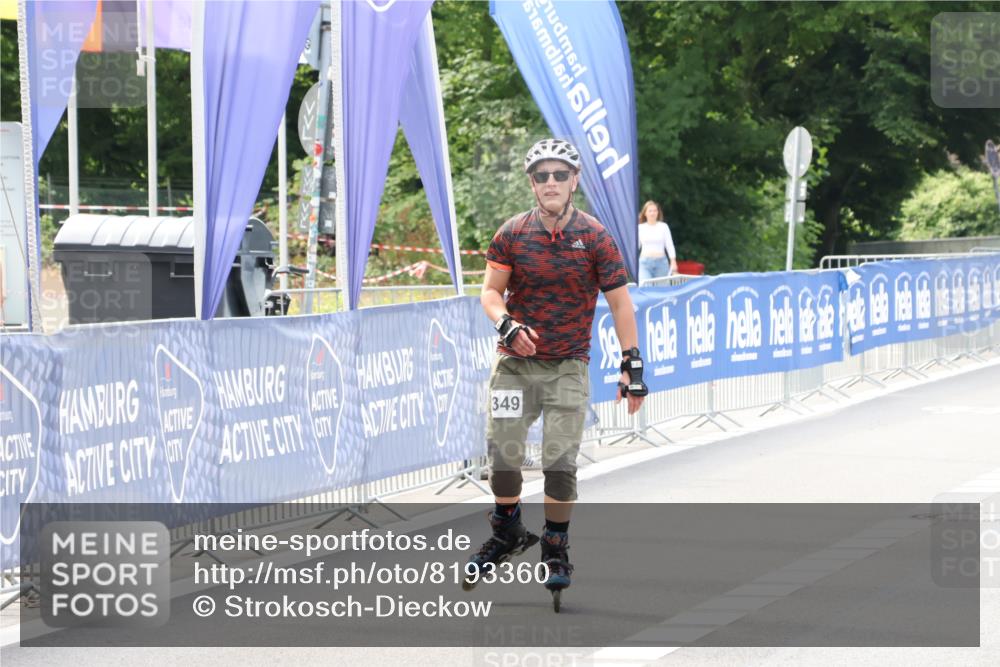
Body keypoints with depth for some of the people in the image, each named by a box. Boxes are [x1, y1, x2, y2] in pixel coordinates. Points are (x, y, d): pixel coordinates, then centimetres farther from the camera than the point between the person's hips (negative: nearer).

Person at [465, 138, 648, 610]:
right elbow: (491, 291, 1)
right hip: (516, 361, 1)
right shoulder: (512, 234, -3)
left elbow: (620, 303, -3)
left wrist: (631, 366, -6)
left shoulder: (595, 238, -6)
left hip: (568, 366, -1)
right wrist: (507, 325, -20)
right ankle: (508, 533, 20)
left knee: (560, 462, -8)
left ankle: (556, 549, 9)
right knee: (502, 453, -3)